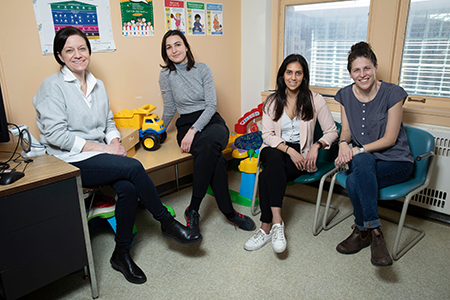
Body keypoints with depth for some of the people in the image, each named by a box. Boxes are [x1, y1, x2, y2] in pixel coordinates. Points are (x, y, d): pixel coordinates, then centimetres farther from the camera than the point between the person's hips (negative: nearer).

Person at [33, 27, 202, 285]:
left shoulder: (98, 85, 15)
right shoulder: (52, 86, -5)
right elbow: (55, 133, -14)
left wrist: (114, 142, -3)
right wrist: (101, 147, -17)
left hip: (100, 154, 6)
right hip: (72, 162, -5)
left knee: (128, 188, -25)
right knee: (133, 167, -27)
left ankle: (122, 254, -6)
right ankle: (167, 222, -8)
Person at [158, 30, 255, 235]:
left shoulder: (203, 69, 2)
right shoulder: (166, 75, 3)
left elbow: (211, 105, -6)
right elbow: (170, 109, 13)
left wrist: (194, 130, -18)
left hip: (212, 121, 1)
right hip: (186, 124, 0)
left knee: (208, 143, -39)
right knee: (215, 158, -35)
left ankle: (193, 210, -28)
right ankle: (229, 212, -20)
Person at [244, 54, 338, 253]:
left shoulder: (315, 100, 0)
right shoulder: (272, 101, 4)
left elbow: (332, 132, 4)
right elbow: (267, 135, -2)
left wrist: (317, 146, -16)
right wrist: (289, 150, -17)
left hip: (301, 154, -1)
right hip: (274, 149, 2)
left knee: (267, 176, -32)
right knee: (275, 161, -38)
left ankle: (266, 227, -25)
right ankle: (277, 221, -38)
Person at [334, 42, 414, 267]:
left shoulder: (393, 94, -10)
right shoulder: (345, 95, 4)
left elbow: (390, 139, -12)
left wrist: (358, 150, -23)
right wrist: (344, 143, -16)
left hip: (395, 161, -3)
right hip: (362, 160, 4)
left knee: (354, 182, -33)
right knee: (362, 162, -36)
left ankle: (363, 231, -9)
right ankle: (374, 231, -22)